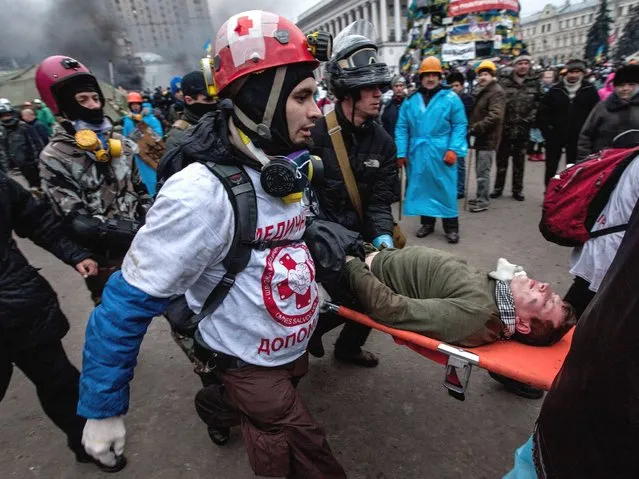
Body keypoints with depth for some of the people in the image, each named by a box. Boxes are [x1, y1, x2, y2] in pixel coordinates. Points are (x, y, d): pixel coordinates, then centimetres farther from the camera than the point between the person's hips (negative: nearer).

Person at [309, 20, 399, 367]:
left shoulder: (382, 142, 2)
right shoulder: (316, 133, -14)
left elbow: (380, 201, -3)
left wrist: (382, 238, -19)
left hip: (359, 237, 6)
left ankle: (349, 347, 40)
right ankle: (311, 328, 25)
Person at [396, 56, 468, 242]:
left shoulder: (451, 98, 0)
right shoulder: (410, 100, 8)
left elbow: (460, 126, -3)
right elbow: (402, 128, 6)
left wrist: (453, 149, -14)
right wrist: (401, 152, -1)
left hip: (442, 154, -3)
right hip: (418, 154, 3)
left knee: (446, 190, 1)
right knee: (422, 188, 11)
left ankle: (451, 227, 13)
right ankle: (427, 223, 27)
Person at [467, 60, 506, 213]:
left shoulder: (496, 92, -12)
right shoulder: (482, 91, 19)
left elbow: (495, 116, -24)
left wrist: (476, 128, -24)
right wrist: (473, 127, 13)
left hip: (488, 138, -10)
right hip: (482, 137, 10)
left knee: (483, 171, -8)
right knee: (480, 170, 15)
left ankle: (483, 201, -2)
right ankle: (481, 197, 25)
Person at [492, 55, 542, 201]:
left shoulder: (534, 83, 6)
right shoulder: (504, 82, 0)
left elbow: (539, 104, 7)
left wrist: (530, 118, -4)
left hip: (523, 128, 1)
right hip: (505, 127, -1)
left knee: (519, 160, 8)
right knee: (502, 159, 6)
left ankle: (517, 189, 16)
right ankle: (498, 187, 17)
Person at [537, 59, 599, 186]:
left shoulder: (589, 90, -1)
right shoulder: (555, 90, 0)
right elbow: (542, 112, 2)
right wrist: (546, 130, -6)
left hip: (578, 137, 0)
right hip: (555, 136, 0)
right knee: (551, 167, 7)